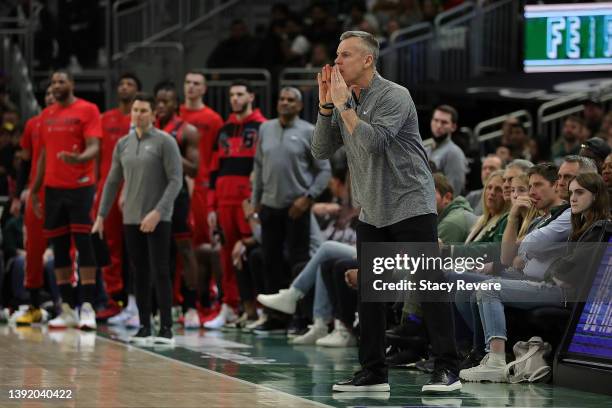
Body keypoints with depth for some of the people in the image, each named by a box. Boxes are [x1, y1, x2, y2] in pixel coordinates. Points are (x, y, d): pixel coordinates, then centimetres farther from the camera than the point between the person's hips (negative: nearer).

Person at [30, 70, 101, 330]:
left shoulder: (87, 110, -3)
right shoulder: (46, 115, 15)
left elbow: (94, 147, -12)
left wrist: (78, 158, -34)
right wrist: (35, 191, 17)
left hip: (80, 186, -6)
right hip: (53, 188, 6)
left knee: (83, 243, -8)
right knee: (59, 247, 5)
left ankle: (87, 307, -9)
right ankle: (67, 309, 9)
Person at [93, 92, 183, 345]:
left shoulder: (165, 142, -5)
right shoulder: (123, 144, 11)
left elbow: (176, 181, -10)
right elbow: (112, 182, 16)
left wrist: (157, 212, -19)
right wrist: (101, 215, 11)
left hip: (158, 219, -5)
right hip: (131, 219, 5)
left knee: (160, 273, -8)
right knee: (140, 275, 6)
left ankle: (166, 329, -7)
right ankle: (144, 327, 11)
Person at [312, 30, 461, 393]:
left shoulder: (394, 97, -12)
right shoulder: (345, 102, 9)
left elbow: (373, 142, -26)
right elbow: (321, 150, 3)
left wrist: (344, 104, -19)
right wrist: (326, 105, -6)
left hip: (410, 204, -7)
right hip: (372, 211, 7)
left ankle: (447, 369, -8)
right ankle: (373, 372, 11)